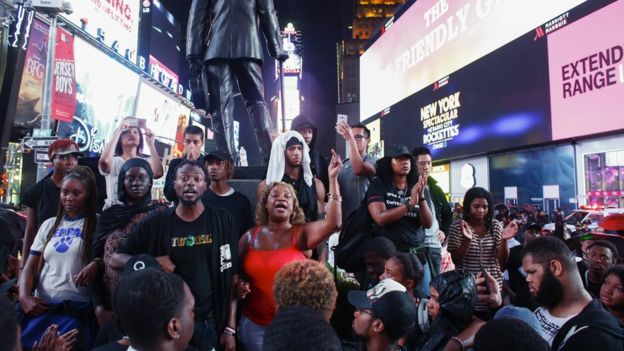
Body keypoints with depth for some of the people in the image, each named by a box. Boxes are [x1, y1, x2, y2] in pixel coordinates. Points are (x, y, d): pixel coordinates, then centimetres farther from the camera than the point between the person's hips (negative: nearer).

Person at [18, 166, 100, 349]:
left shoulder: (97, 224, 0)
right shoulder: (49, 225, 14)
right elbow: (30, 266, 14)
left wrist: (96, 265, -24)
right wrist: (24, 296, -2)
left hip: (76, 309, -4)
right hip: (40, 307, 4)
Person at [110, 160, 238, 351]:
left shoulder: (222, 221, -5)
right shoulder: (155, 223, -2)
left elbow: (231, 276, -4)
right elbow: (115, 260, 2)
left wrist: (230, 328, -6)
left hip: (210, 322, -1)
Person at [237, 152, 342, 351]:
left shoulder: (301, 234, -6)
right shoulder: (250, 237, 0)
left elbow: (333, 223, -23)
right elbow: (237, 274, 13)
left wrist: (333, 179, -25)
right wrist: (240, 286, -9)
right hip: (254, 325, 2)